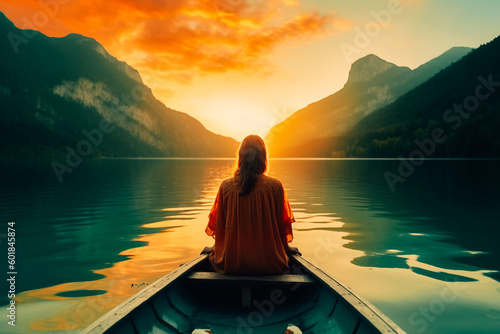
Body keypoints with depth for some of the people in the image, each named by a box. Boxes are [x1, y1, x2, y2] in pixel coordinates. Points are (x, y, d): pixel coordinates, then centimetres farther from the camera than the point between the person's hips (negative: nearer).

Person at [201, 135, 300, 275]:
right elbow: (282, 222, 0)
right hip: (268, 265, 0)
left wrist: (217, 247, 23)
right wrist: (286, 246, 20)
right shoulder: (275, 186, -12)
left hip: (232, 264, 0)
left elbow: (219, 224, 3)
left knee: (211, 256, 34)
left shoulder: (226, 186, -9)